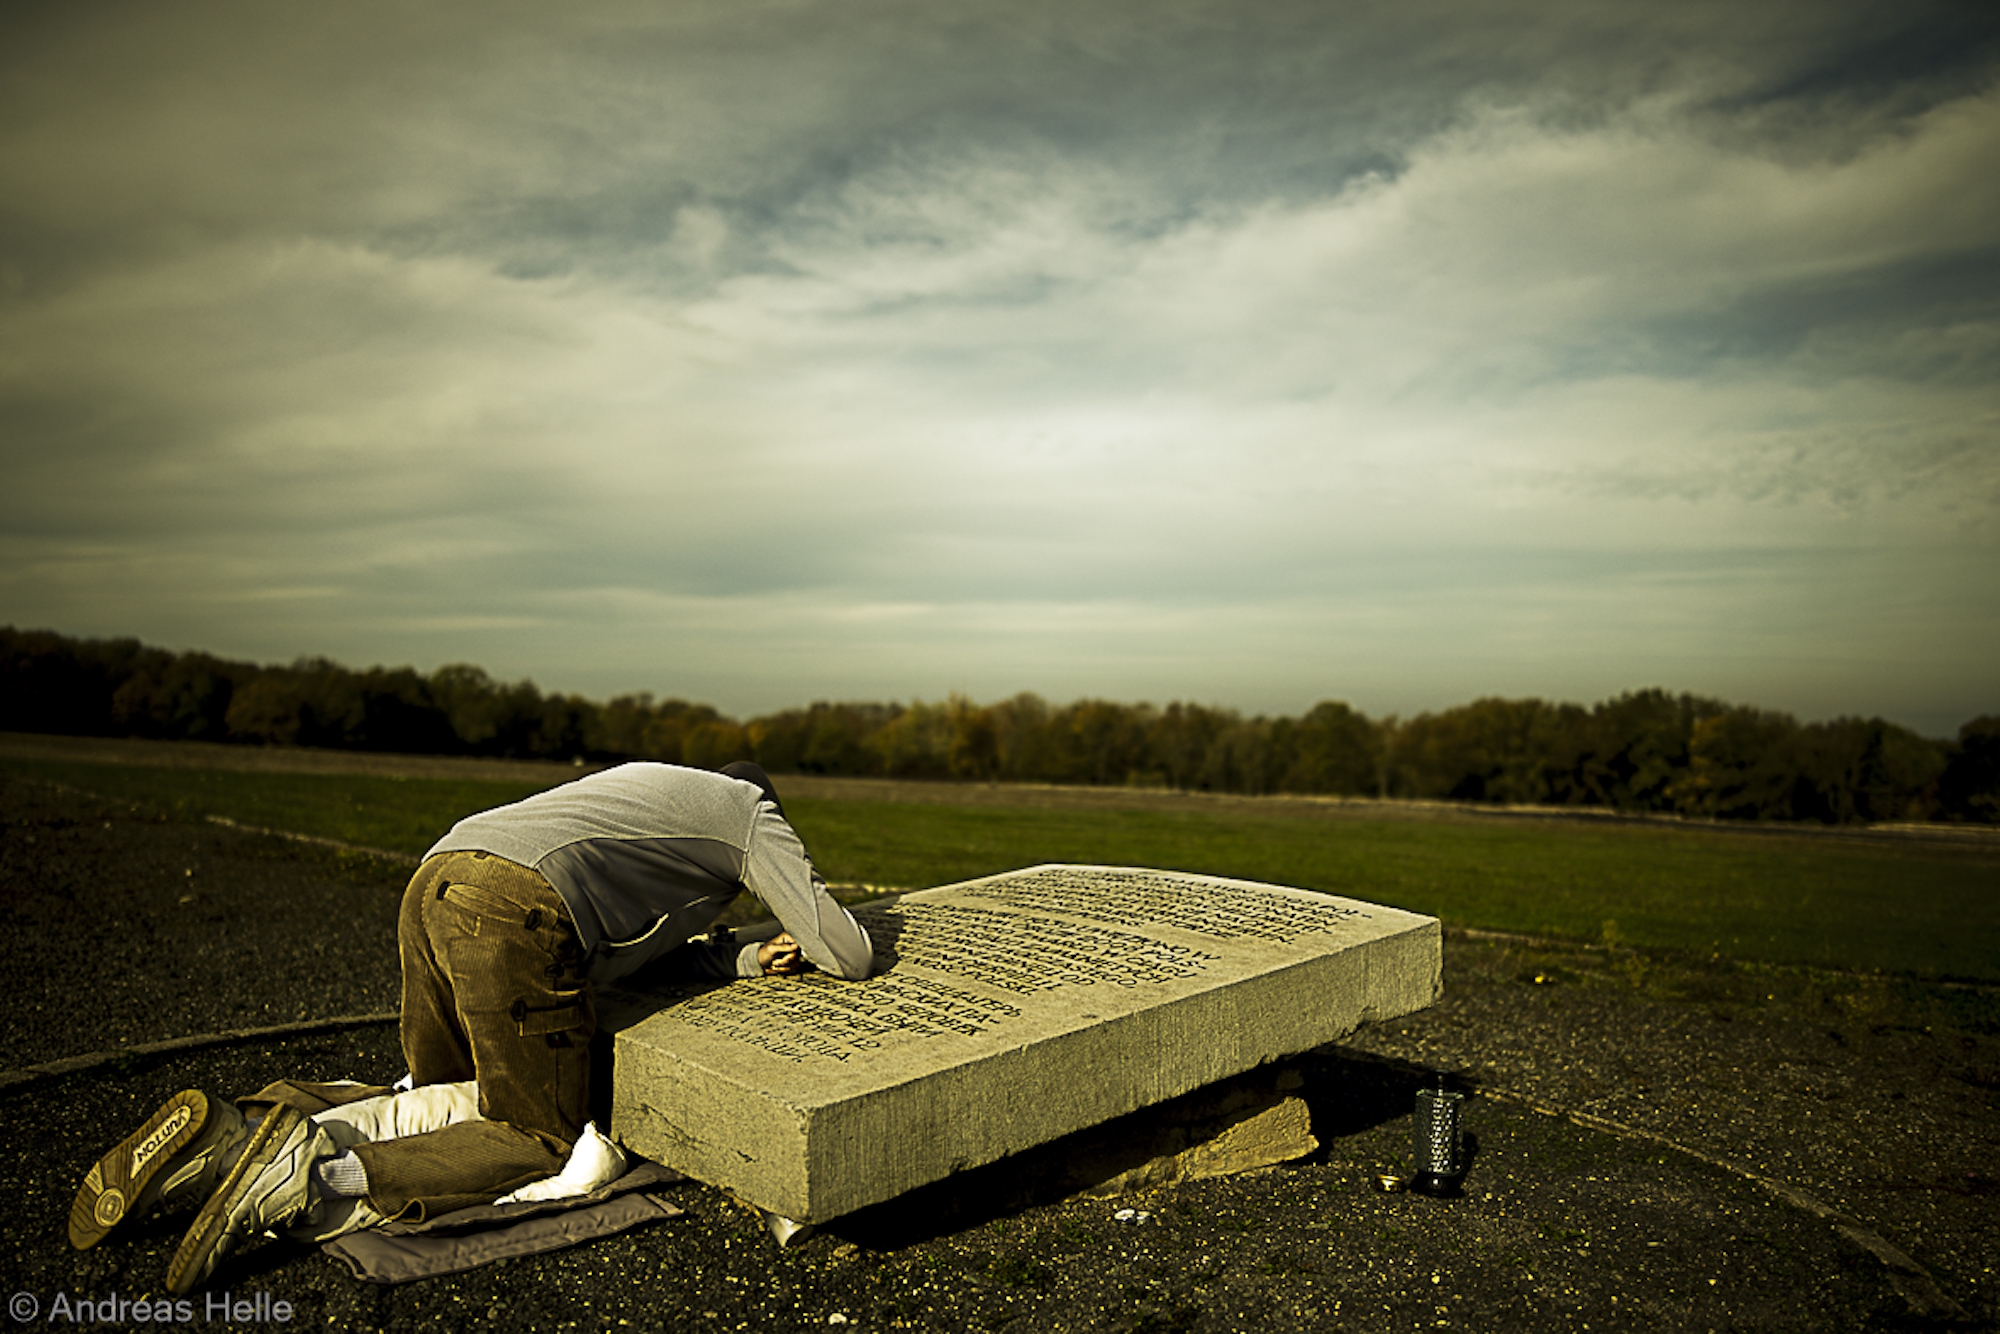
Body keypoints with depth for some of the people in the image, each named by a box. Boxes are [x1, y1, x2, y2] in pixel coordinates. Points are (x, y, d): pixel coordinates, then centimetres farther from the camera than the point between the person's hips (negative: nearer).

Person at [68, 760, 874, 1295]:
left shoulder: (646, 785, 39)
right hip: (518, 911, -8)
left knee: (453, 1104, 21)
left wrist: (746, 960, 27)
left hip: (437, 885, 8)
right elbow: (849, 956, 14)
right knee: (540, 1144, 4)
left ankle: (228, 1137, 3)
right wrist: (815, 943, 37)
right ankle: (311, 1183, -14)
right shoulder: (754, 814, 18)